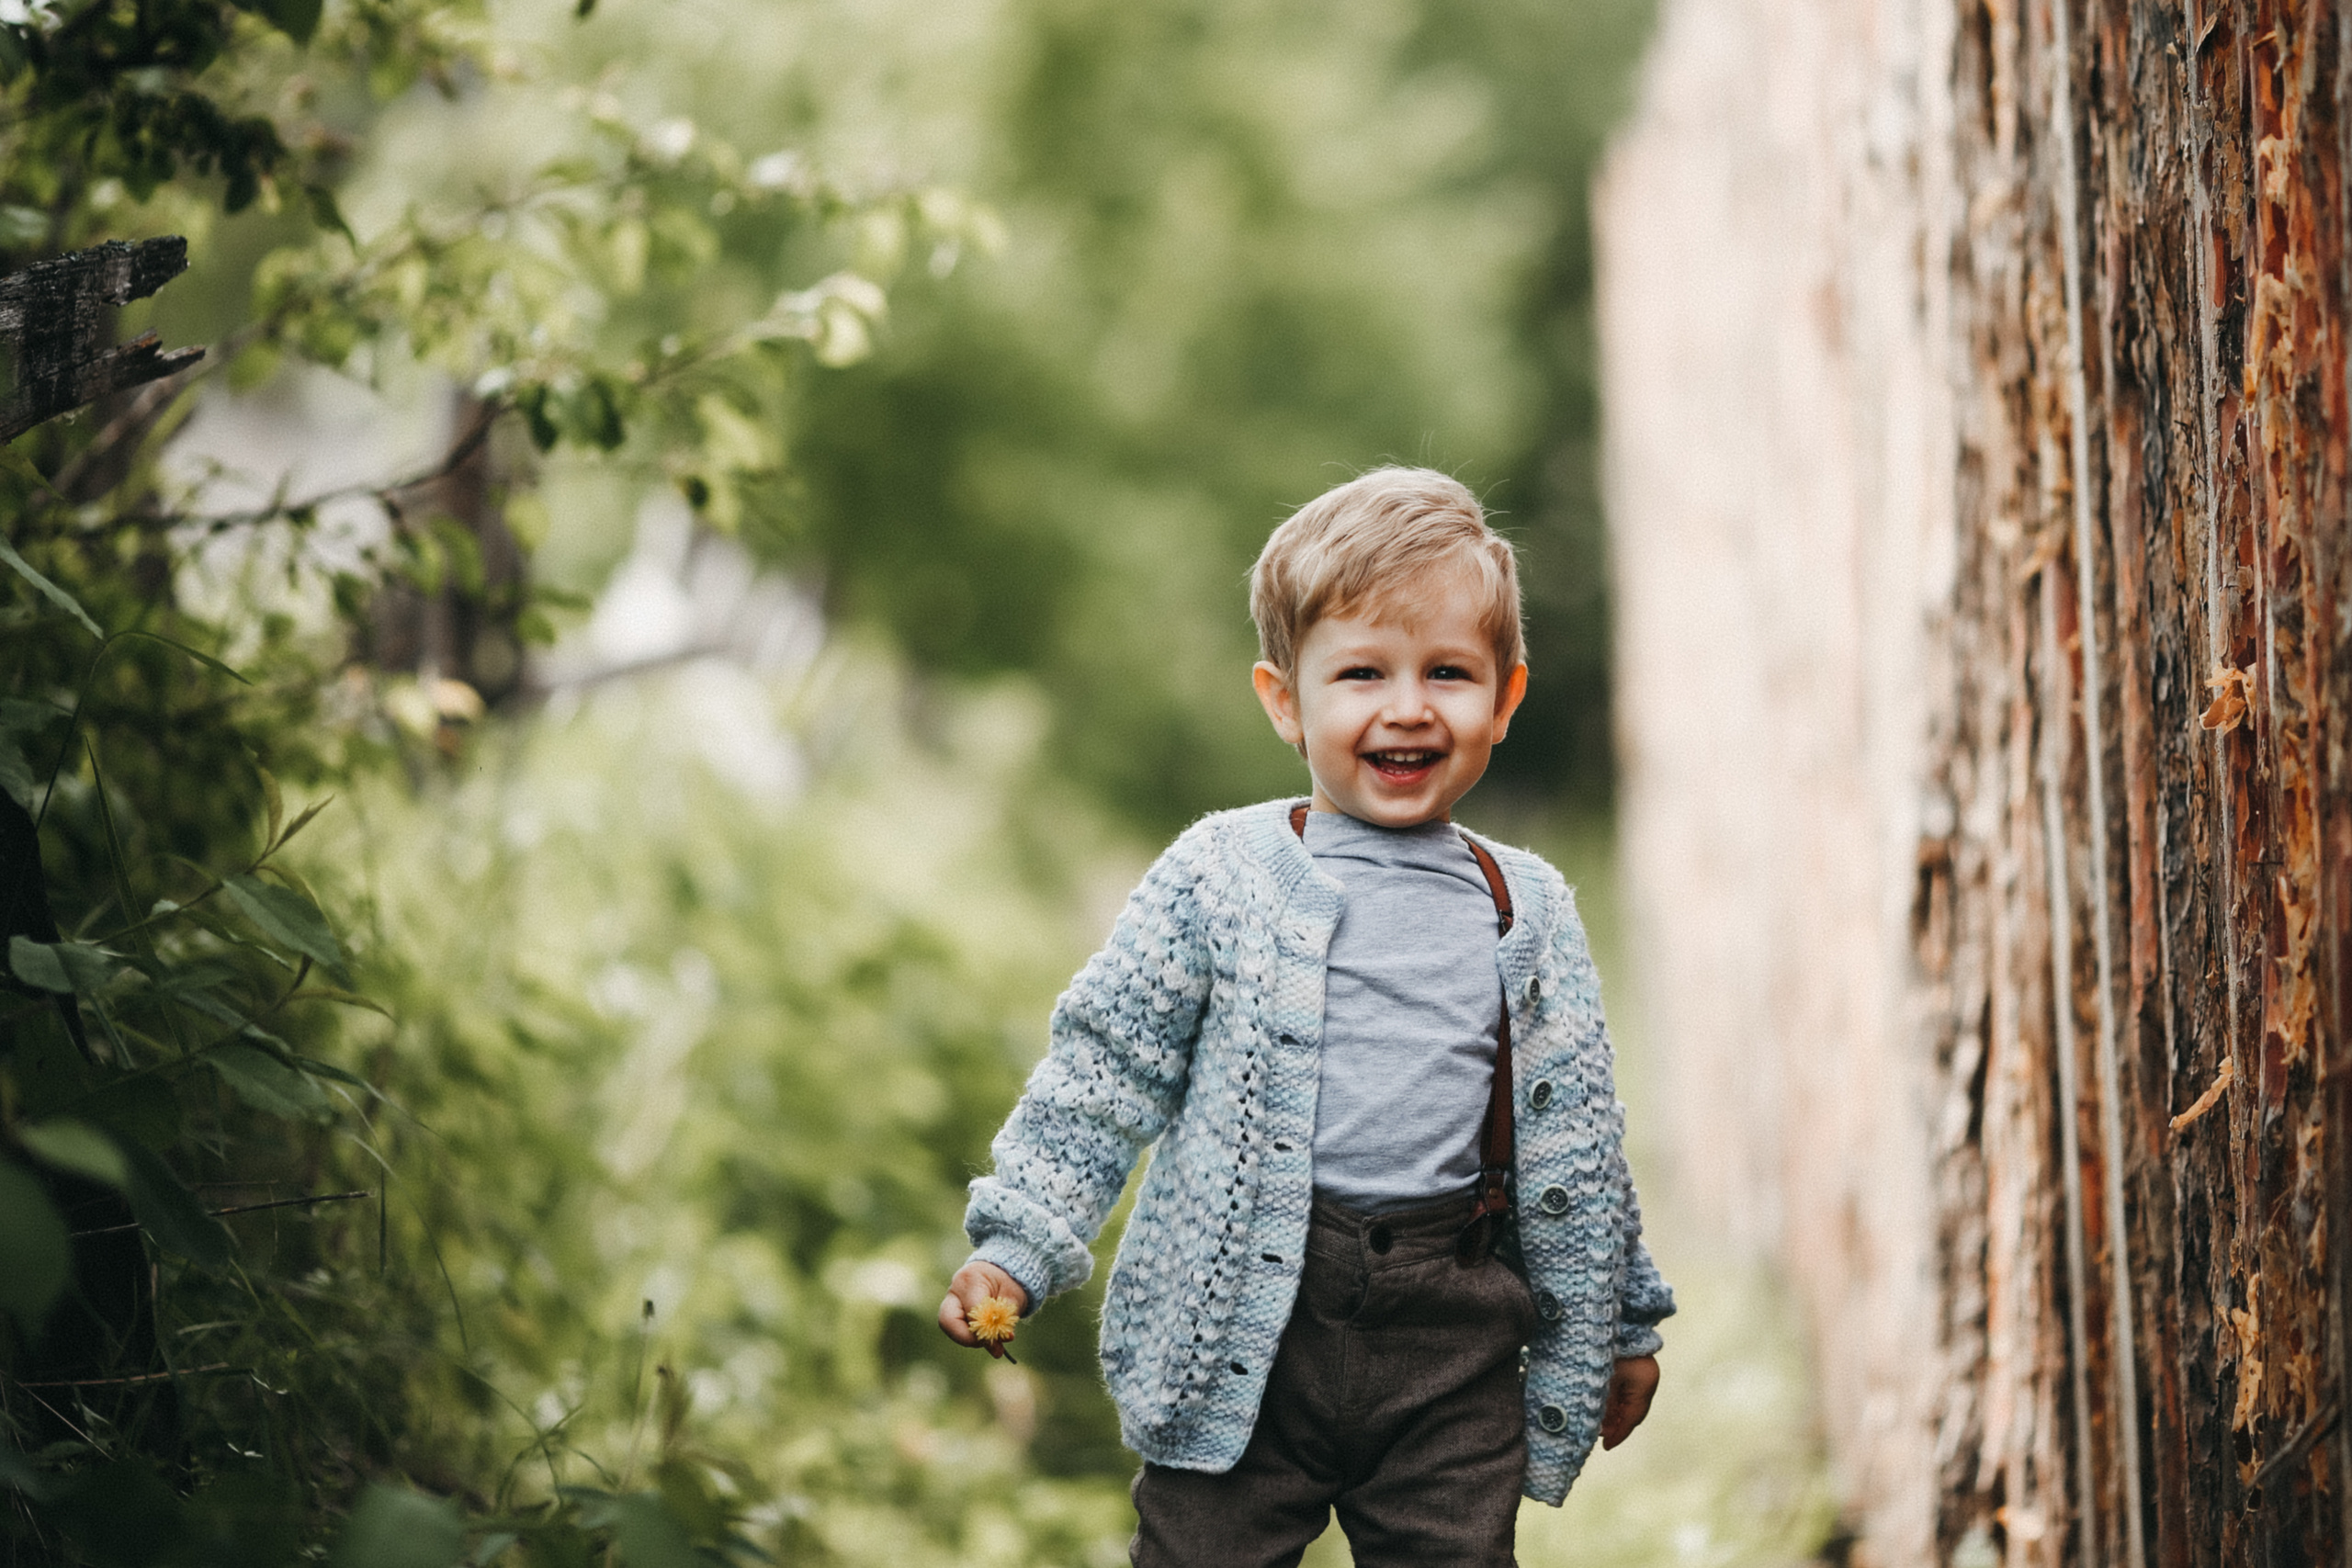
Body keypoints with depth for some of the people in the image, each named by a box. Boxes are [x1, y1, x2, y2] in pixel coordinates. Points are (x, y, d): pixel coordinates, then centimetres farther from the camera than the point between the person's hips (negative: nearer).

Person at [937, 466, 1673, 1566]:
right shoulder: (1216, 880, 0)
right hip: (1241, 1331, -2)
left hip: (1452, 1348, 2)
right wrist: (1016, 1249, -5)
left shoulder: (1528, 913, 8)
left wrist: (1617, 1331, 19)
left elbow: (1573, 1138, 15)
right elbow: (1102, 1074, 2)